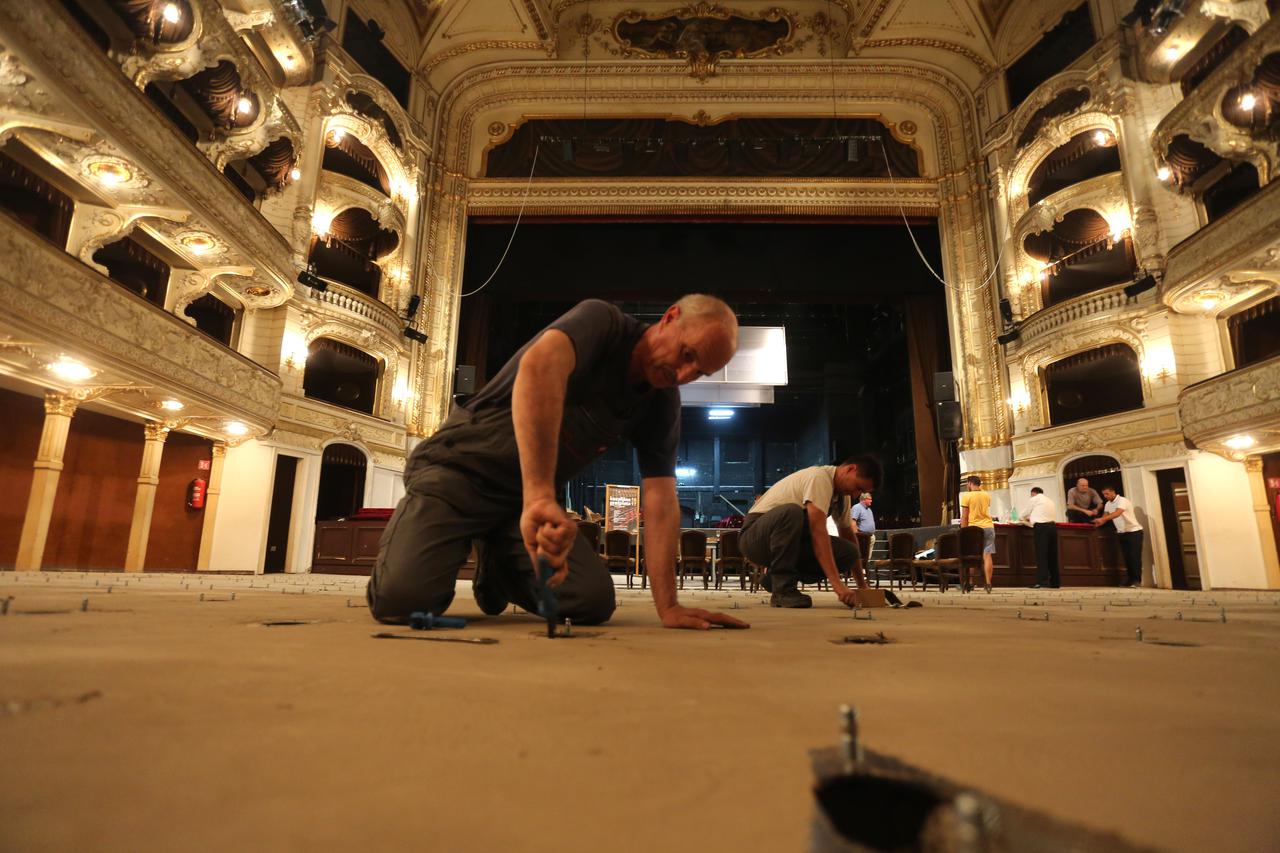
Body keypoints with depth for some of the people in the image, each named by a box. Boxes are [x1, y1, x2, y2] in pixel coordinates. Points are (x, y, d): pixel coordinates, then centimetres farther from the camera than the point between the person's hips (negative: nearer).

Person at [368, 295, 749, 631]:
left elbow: (661, 500, -5)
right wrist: (540, 495, -50)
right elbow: (539, 366, -39)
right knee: (401, 599, -24)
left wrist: (668, 606, -14)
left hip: (529, 493, 6)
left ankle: (498, 563, 18)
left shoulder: (663, 405, 1)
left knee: (594, 602, -11)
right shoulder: (601, 320, -18)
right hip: (462, 466, -5)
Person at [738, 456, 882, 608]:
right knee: (791, 512, -40)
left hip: (790, 541, 8)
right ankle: (782, 589, -24)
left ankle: (776, 578, 3)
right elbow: (818, 532, -31)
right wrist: (836, 583, -36)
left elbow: (848, 534, 16)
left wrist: (862, 585, 15)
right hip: (755, 536, -8)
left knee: (849, 552, -12)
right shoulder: (820, 477, -21)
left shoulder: (843, 493, 7)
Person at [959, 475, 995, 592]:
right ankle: (988, 584, -3)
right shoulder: (987, 495, 8)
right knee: (987, 556, 0)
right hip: (988, 527, 3)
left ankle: (970, 583, 11)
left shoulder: (966, 496, -5)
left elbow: (964, 517, -7)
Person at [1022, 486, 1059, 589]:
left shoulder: (1035, 499, 3)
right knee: (1052, 554, 10)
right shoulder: (1049, 500, 24)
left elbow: (1026, 514, 12)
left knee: (1041, 554, -8)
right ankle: (1055, 582, 13)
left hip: (1041, 527, -7)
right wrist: (1031, 519, 38)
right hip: (1052, 525, 7)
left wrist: (1025, 519, 35)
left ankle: (1042, 580, -15)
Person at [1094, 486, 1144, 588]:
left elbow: (1117, 513, -33)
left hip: (1134, 531, -7)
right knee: (1127, 557, 6)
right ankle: (1130, 579, 10)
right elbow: (1106, 516, 4)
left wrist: (1102, 519, -45)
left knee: (1135, 556, -7)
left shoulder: (1123, 500, -17)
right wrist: (1098, 523, -18)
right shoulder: (1108, 504, 8)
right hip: (1121, 533, 7)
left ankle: (1137, 580, -4)